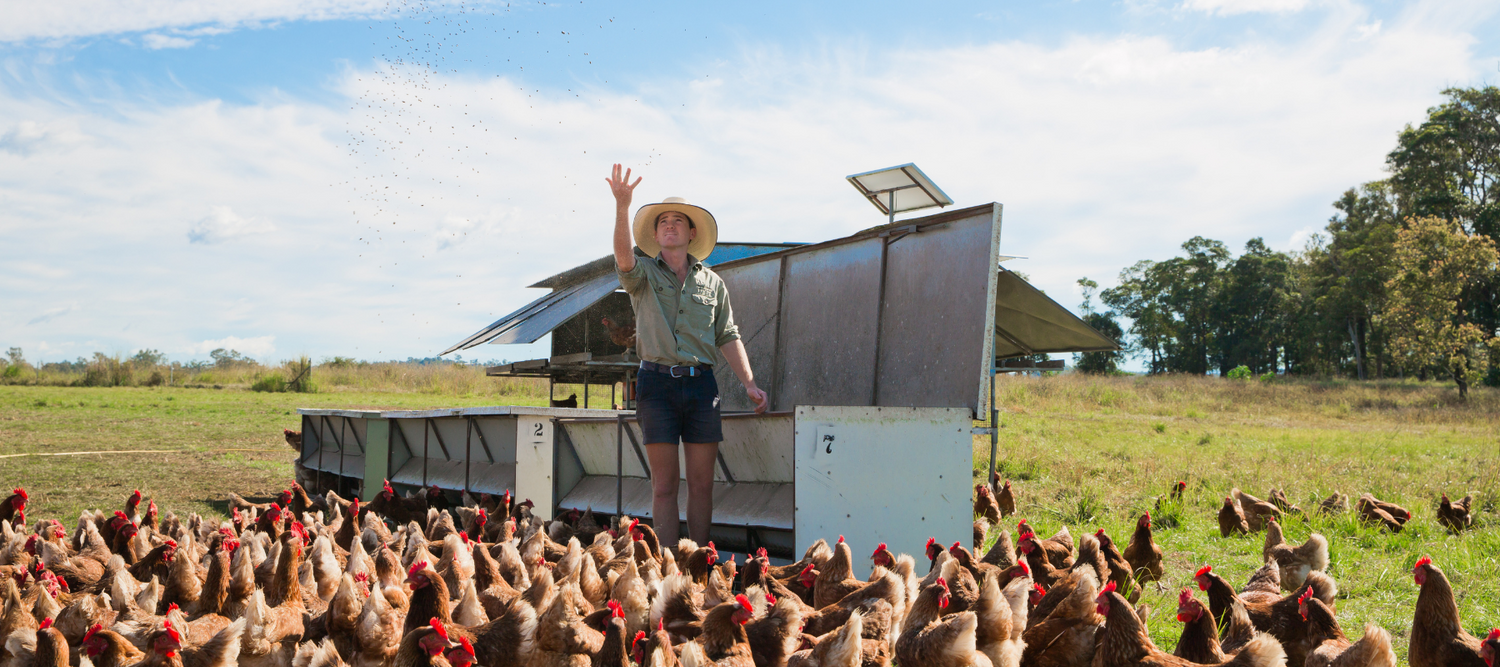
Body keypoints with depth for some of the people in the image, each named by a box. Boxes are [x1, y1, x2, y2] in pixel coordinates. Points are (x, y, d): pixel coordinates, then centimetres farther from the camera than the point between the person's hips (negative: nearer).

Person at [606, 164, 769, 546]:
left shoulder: (711, 282, 14)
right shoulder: (643, 275, 7)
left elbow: (728, 337, 13)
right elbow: (624, 257, -17)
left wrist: (749, 383, 2)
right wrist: (622, 206, -31)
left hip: (701, 383, 2)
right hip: (657, 382, -2)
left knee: (702, 483, 3)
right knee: (664, 485, -1)